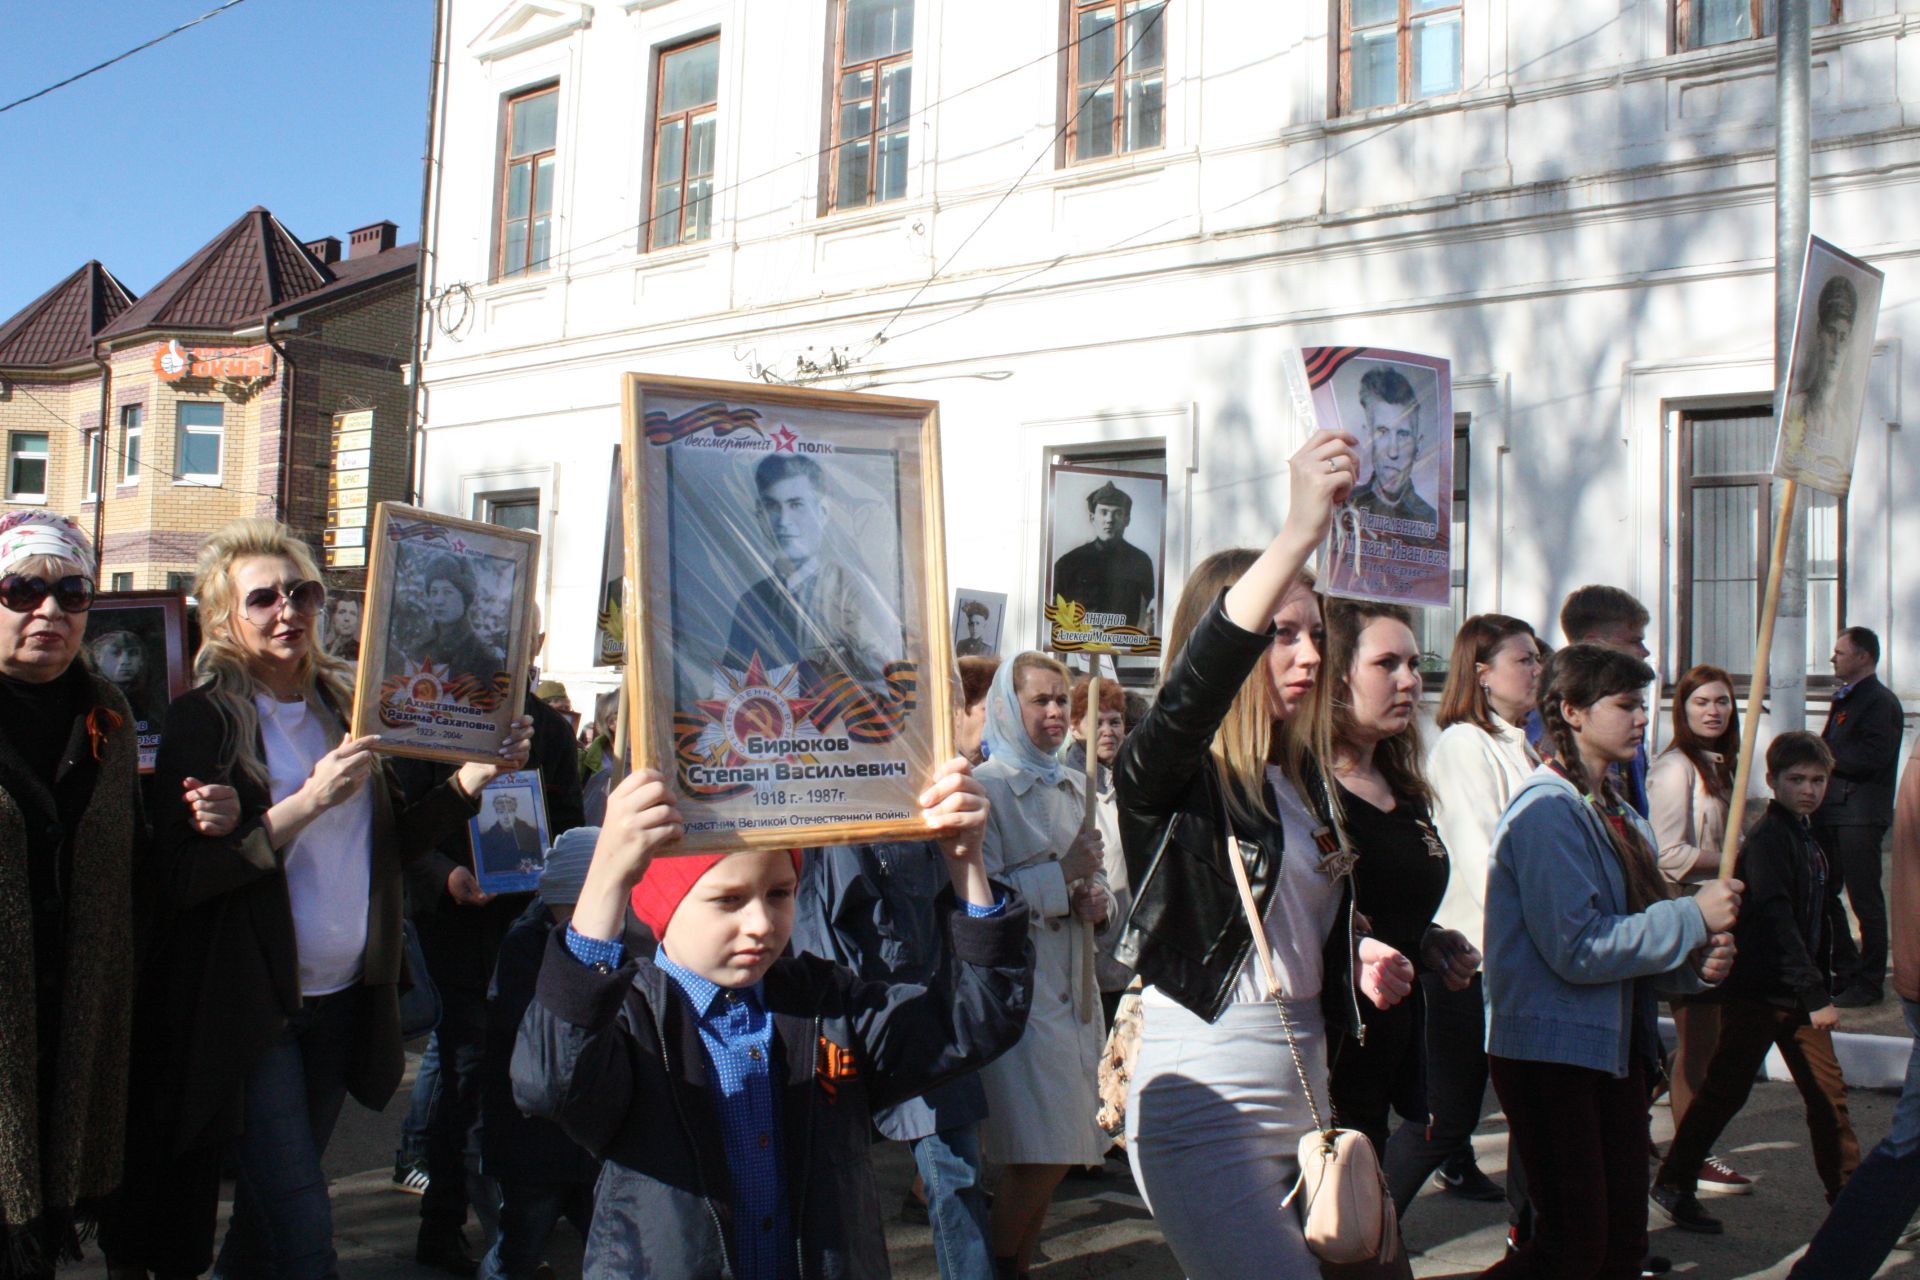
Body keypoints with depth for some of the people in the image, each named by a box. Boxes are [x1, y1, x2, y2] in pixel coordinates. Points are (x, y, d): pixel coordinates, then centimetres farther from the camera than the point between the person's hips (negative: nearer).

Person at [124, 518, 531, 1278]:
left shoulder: (341, 704, 9)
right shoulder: (205, 719, -8)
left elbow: (393, 841, 13)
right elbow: (182, 875, -18)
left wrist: (471, 780, 0)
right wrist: (309, 802, -25)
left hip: (344, 996, 6)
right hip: (252, 1007, -5)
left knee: (277, 1208, 17)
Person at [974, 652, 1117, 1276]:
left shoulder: (1073, 785, 13)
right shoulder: (988, 786, -9)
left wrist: (1099, 902, 1)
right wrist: (1061, 875, -17)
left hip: (1072, 983, 7)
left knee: (1047, 1157, 10)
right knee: (1041, 1155, -9)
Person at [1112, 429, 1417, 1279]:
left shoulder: (1303, 781, 12)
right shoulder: (1171, 774, -10)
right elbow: (1197, 682, -34)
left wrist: (1357, 964, 4)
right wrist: (1301, 533, -41)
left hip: (1300, 1087, 8)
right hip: (1206, 1102, -8)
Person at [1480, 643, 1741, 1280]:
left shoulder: (1620, 814, 14)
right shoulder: (1547, 811, -16)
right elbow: (1576, 949, -24)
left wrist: (1695, 963, -2)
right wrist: (1692, 917, -17)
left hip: (1617, 1048, 9)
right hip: (1552, 1052, -9)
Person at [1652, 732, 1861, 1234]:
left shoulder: (1806, 839, 12)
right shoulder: (1768, 839, -15)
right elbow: (1776, 921, -22)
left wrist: (1821, 987, 14)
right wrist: (1815, 996, -23)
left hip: (1799, 993, 8)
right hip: (1757, 990, -8)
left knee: (1828, 1090, 6)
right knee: (1725, 1090, 1)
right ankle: (1672, 1183, 13)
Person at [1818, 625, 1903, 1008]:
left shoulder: (1881, 701, -12)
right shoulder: (1845, 697, 19)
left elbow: (1873, 757, -22)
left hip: (1860, 814, -10)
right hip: (1832, 810, 10)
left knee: (1865, 899, -1)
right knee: (1823, 894, 13)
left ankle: (1869, 983, 8)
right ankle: (1847, 970, 24)